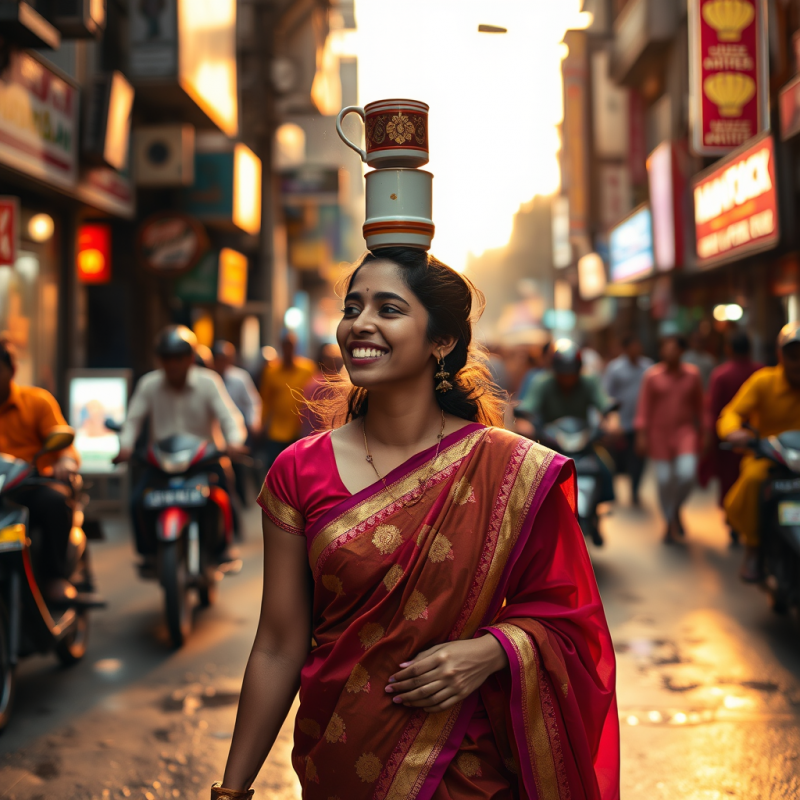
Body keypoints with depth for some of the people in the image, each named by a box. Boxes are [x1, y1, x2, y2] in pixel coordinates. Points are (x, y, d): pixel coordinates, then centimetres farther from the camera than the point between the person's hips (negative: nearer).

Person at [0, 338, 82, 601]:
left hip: (30, 488, -1)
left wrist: (65, 461, -23)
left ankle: (55, 576, -21)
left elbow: (63, 441, 1)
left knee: (55, 501, -35)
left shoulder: (37, 400, 8)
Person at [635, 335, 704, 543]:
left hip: (685, 430, 1)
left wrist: (699, 430, 13)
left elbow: (698, 405, 11)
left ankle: (677, 509, 15)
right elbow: (644, 407, -2)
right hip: (659, 432, -1)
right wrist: (642, 435, -7)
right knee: (665, 479, 0)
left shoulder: (692, 374, 2)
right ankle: (670, 523, 20)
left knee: (687, 473, -15)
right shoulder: (652, 376, -3)